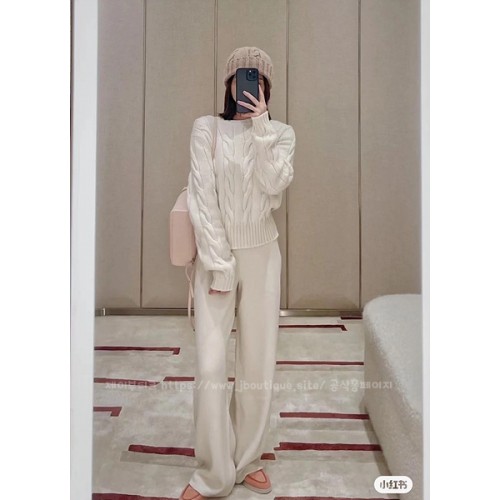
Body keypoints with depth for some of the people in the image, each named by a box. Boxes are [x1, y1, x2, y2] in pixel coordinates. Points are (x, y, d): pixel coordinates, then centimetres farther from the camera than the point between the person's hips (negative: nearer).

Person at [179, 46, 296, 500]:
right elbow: (202, 198, -8)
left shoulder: (282, 133, 6)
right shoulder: (207, 128, -1)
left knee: (258, 364, 7)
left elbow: (274, 185, -12)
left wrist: (260, 126, -14)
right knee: (210, 367, -4)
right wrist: (219, 265, -13)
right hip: (215, 256, -2)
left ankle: (247, 460, 26)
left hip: (262, 256, 2)